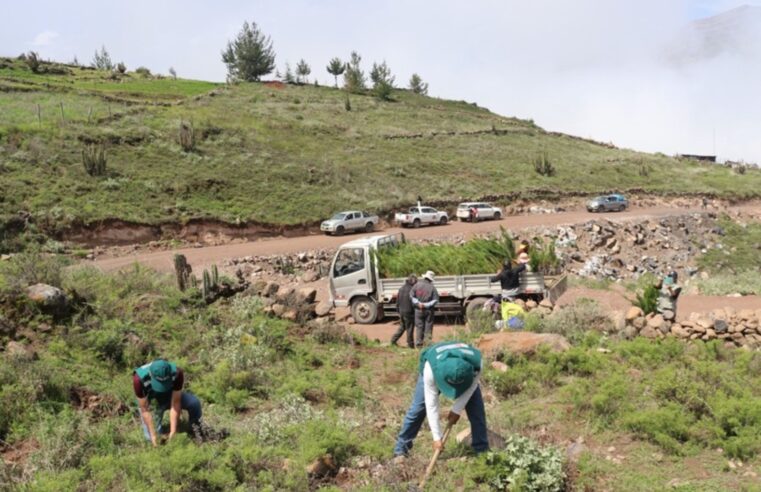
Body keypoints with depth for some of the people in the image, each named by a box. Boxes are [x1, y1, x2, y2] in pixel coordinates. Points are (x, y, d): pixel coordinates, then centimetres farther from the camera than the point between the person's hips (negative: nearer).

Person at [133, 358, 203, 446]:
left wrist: (173, 431, -30)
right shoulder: (140, 379, -38)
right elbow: (144, 410, -29)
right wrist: (153, 435, -29)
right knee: (151, 438, -15)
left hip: (168, 394, 1)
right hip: (147, 399, -1)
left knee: (194, 403, -26)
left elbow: (175, 404, -28)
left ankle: (196, 431, 2)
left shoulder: (177, 373, -34)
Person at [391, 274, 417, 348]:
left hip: (401, 311, 7)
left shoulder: (401, 289, 7)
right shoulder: (411, 289, -15)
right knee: (409, 328, 2)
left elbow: (397, 301, 12)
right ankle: (410, 344, 9)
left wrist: (398, 310, 20)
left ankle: (393, 340, 15)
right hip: (409, 312, -7)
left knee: (402, 327, 20)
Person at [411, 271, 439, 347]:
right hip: (428, 310, -2)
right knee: (428, 327, 7)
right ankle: (427, 343, 5)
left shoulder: (417, 285, -4)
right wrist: (426, 305, -10)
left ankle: (418, 344, 10)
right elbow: (435, 300, -10)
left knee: (419, 327, 9)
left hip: (418, 310, 2)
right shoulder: (432, 287, -9)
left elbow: (411, 296, -5)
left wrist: (418, 303, -8)